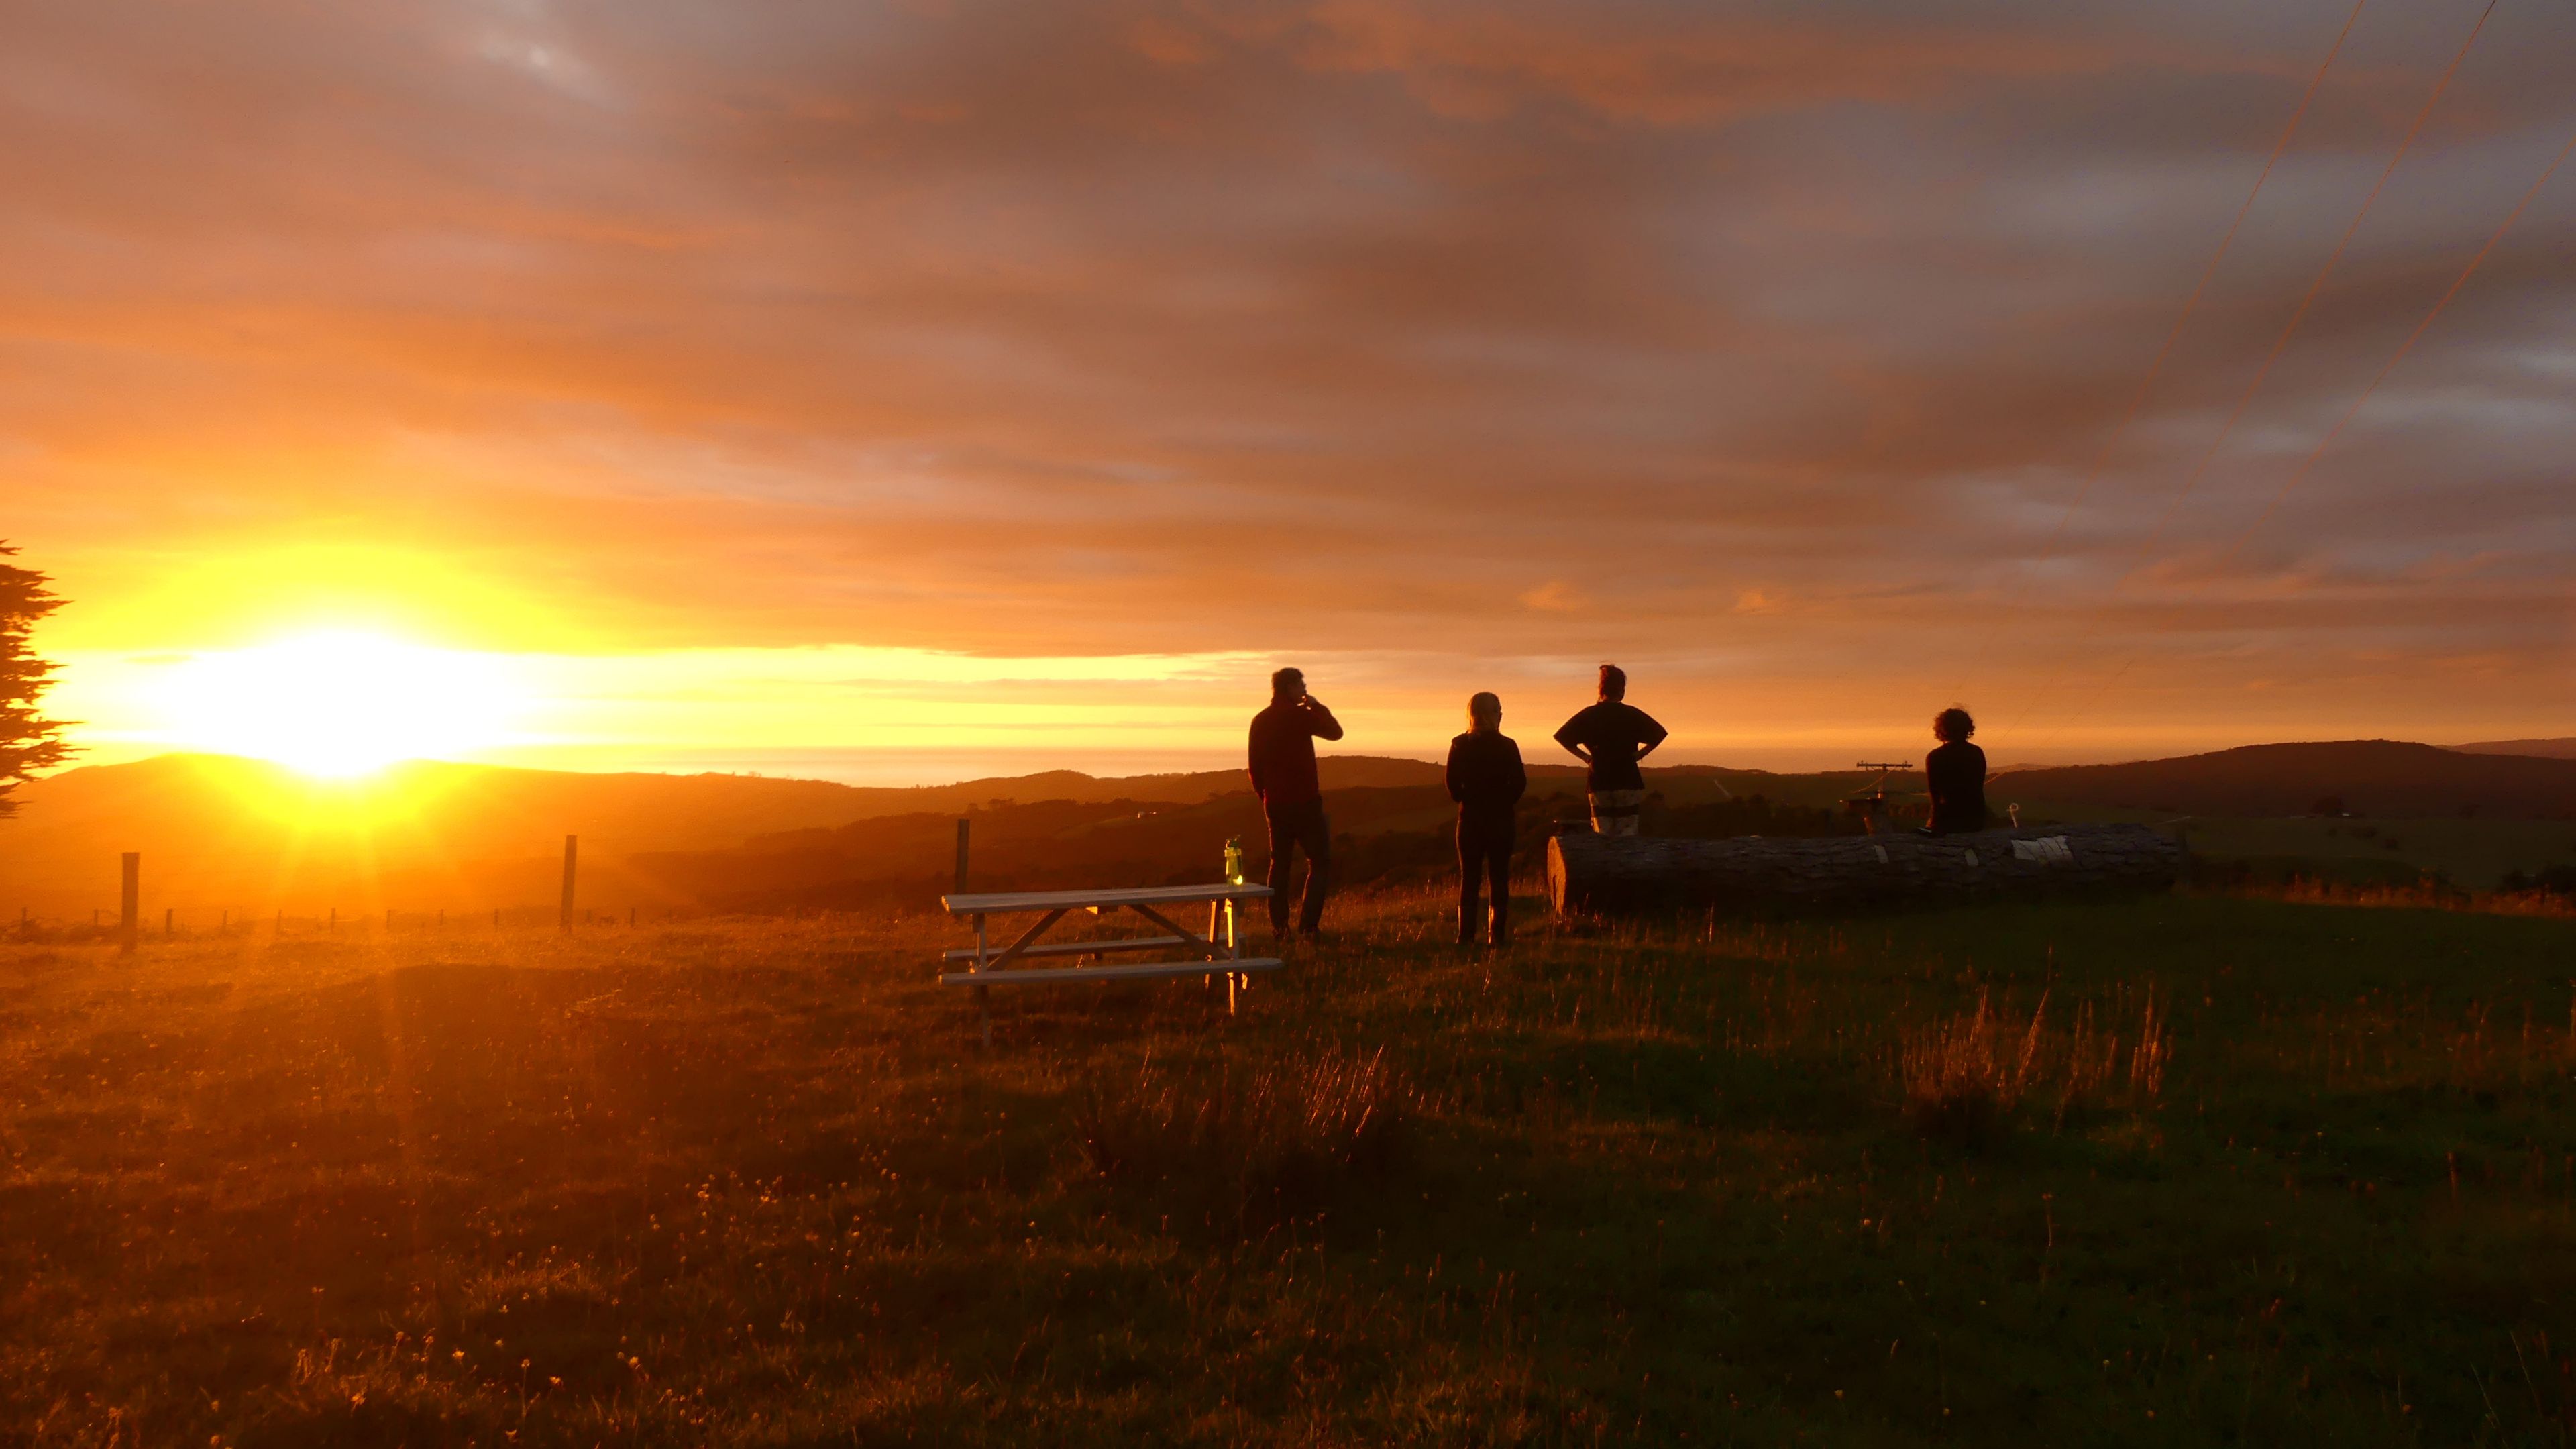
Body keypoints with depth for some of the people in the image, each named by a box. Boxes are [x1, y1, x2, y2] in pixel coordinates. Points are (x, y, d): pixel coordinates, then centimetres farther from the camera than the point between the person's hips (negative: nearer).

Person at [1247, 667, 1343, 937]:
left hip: (1274, 803, 6)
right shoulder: (1301, 715, -10)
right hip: (1304, 801, -6)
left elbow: (1254, 765, 11)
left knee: (1279, 863, 12)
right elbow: (1335, 732, -2)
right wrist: (1318, 706, 9)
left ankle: (1279, 927, 7)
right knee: (1320, 862, 1)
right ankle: (1307, 925, -9)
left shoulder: (1260, 721, 8)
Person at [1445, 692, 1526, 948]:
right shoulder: (1507, 746, -7)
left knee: (1469, 877, 7)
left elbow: (1453, 784, -6)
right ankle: (1498, 934, 4)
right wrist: (1505, 802, 7)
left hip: (1470, 818, 1)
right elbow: (1520, 783, -9)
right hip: (1500, 819, -1)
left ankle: (1466, 935, 2)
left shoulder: (1459, 745, -3)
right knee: (1499, 877, 6)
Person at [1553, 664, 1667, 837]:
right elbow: (1658, 734, -5)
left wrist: (1585, 756, 3)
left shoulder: (1589, 714, 3)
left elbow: (1562, 737, -2)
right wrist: (1639, 754, 1)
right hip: (1627, 781, -1)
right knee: (1627, 836, 2)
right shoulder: (1631, 714, 0)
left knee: (1602, 837, 5)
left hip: (1598, 782, 1)